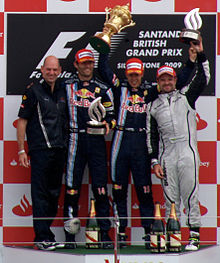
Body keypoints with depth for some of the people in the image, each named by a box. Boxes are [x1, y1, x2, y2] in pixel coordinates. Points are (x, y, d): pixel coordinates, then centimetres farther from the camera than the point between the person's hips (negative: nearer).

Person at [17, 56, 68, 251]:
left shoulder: (63, 92, 13)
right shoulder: (33, 91, -2)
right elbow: (22, 121, -3)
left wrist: (66, 148, 15)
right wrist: (21, 150, -8)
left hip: (59, 149, 6)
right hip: (40, 149, -6)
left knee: (54, 193, 9)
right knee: (40, 194, -6)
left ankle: (45, 233, 17)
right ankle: (42, 237, -6)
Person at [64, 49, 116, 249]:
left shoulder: (103, 89, 10)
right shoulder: (66, 87, 9)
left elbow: (111, 115, 11)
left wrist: (107, 124, -7)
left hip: (96, 141, 0)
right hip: (74, 141, 0)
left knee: (101, 188, -3)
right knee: (72, 188, -1)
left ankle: (105, 234, 1)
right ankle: (70, 235, 5)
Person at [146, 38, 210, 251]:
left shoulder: (185, 95, 14)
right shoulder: (153, 106, 16)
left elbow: (203, 79, 4)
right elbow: (151, 135, 13)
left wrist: (200, 55, -5)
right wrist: (155, 161, 5)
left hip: (187, 151, -2)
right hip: (166, 156, 2)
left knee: (190, 195, -6)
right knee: (170, 198, 3)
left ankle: (194, 235, -4)